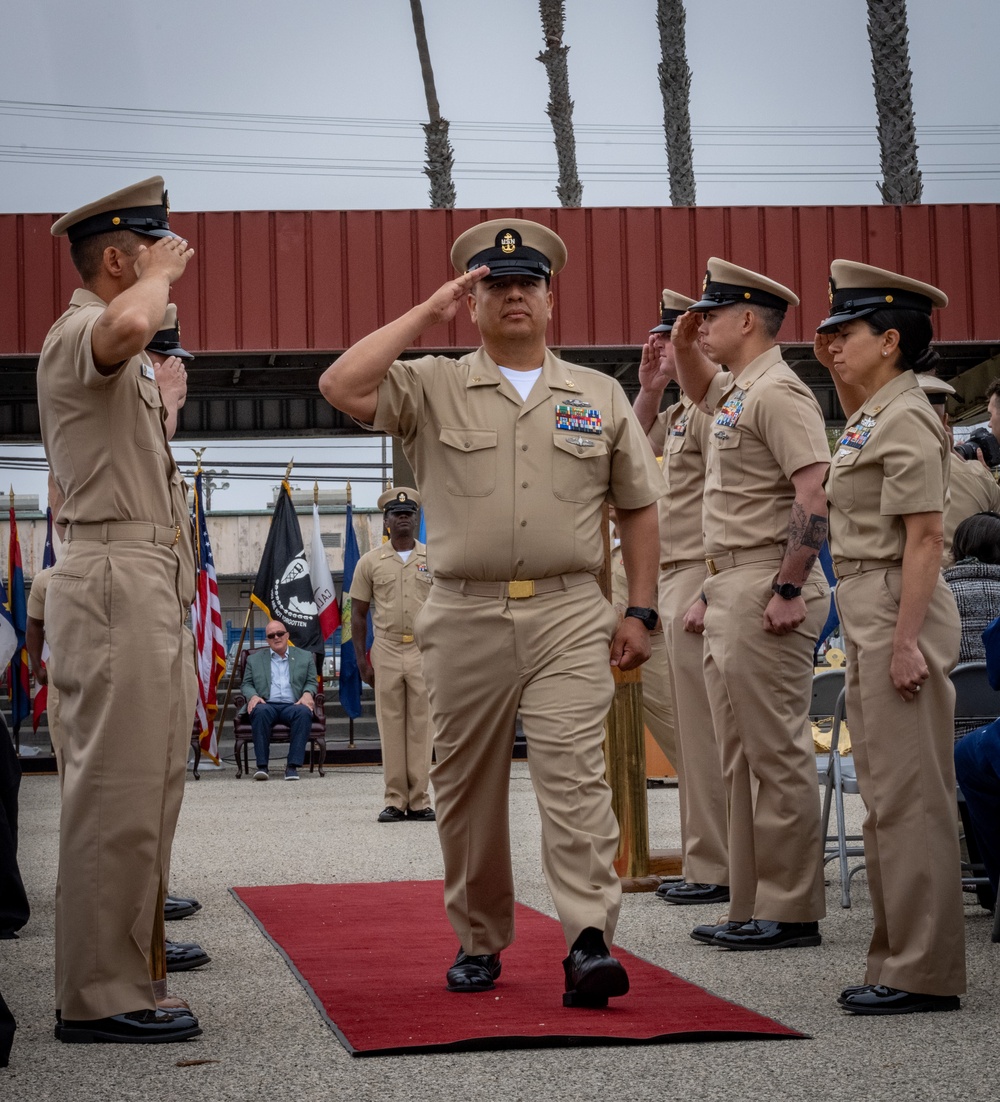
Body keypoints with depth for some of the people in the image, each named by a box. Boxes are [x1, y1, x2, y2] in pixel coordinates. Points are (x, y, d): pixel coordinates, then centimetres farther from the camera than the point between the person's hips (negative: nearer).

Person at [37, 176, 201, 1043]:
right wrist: (160, 275, -16)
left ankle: (114, 978, 17)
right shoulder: (78, 334, -10)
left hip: (150, 587, 11)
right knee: (116, 795, -11)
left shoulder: (125, 364, 24)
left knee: (139, 793, 11)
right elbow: (127, 325, -35)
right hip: (117, 583, -11)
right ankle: (98, 998, -8)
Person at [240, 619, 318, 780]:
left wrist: (307, 694, -6)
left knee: (304, 712, -36)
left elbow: (311, 682, 18)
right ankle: (262, 765, -35)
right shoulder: (254, 659, 22)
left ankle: (293, 765, -35)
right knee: (260, 711, -37)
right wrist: (253, 696, -7)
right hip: (267, 704, 0)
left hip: (292, 705, 0)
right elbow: (246, 684, 17)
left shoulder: (305, 657, 21)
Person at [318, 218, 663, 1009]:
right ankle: (479, 941, 22)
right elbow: (341, 386, -10)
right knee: (466, 787, 8)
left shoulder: (601, 397, 12)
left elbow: (639, 507, 15)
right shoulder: (434, 388, 7)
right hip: (466, 618, 1)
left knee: (575, 774, -12)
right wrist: (426, 315, -6)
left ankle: (590, 941, -18)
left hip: (569, 617, 0)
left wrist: (641, 610, 7)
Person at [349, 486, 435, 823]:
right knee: (390, 726, 0)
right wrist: (362, 660, 2)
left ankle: (419, 800, 4)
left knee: (421, 726, 0)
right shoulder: (370, 562, 7)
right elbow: (358, 614, 9)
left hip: (425, 651, 0)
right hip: (386, 652, 0)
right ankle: (395, 801, 4)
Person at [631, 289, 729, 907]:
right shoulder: (682, 411, 17)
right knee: (691, 729, 13)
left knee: (704, 729, -7)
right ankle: (705, 861, 19)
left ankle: (716, 870, -3)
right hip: (672, 580, 10)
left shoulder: (716, 406, -13)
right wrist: (650, 388, 18)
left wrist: (707, 595, -24)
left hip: (701, 580, -10)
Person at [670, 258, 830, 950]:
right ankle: (751, 907, 19)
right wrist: (683, 346, 21)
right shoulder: (735, 391, 16)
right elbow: (699, 390, 41)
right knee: (741, 757, 13)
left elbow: (815, 494, -23)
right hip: (727, 590, 11)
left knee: (779, 755, -6)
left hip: (767, 590, -11)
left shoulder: (778, 392, -14)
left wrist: (788, 591, -24)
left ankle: (792, 912, -1)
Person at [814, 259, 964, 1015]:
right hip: (866, 613, 10)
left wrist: (906, 640, -24)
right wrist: (836, 368, 31)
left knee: (910, 795, -7)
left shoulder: (906, 419, -14)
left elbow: (924, 538, -20)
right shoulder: (872, 417, 15)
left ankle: (924, 972, -3)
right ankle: (900, 956, 20)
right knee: (887, 795, 13)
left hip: (898, 610, -10)